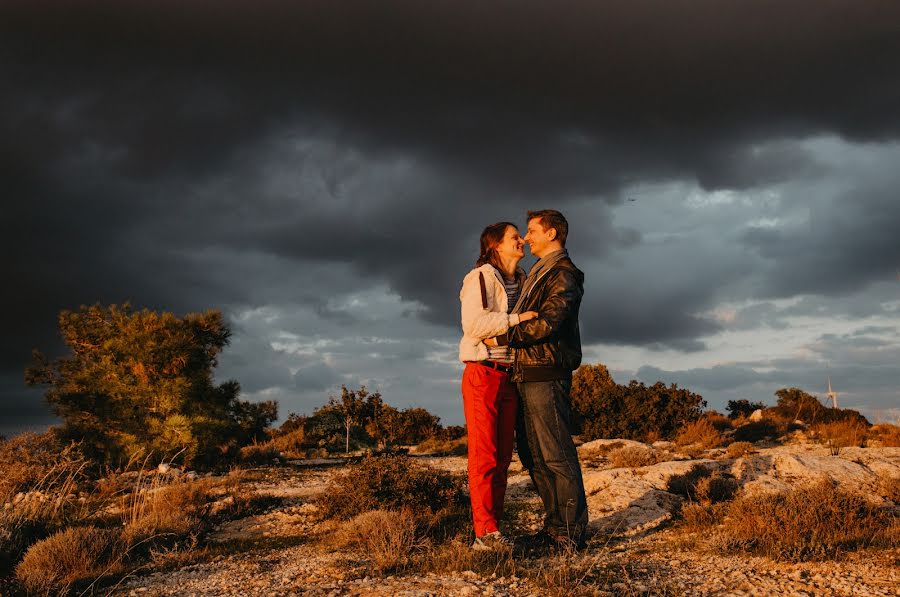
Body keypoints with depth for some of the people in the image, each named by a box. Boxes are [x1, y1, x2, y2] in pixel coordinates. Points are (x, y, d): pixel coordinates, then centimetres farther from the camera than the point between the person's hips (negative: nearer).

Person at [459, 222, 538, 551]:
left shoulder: (522, 281, 16)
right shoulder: (481, 278, -7)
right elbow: (473, 324, -19)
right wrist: (515, 319, -21)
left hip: (509, 376, 8)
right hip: (483, 375, -7)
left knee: (502, 455, 7)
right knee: (484, 455, -7)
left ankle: (493, 529, 13)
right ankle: (485, 532, -4)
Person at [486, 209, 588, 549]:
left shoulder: (563, 274, -9)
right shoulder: (539, 275, 23)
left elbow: (547, 322, -20)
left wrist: (501, 338, -15)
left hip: (546, 375, -10)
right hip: (529, 375, 10)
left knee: (557, 456, -8)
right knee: (538, 457, 12)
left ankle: (572, 533, -2)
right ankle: (555, 525, 19)